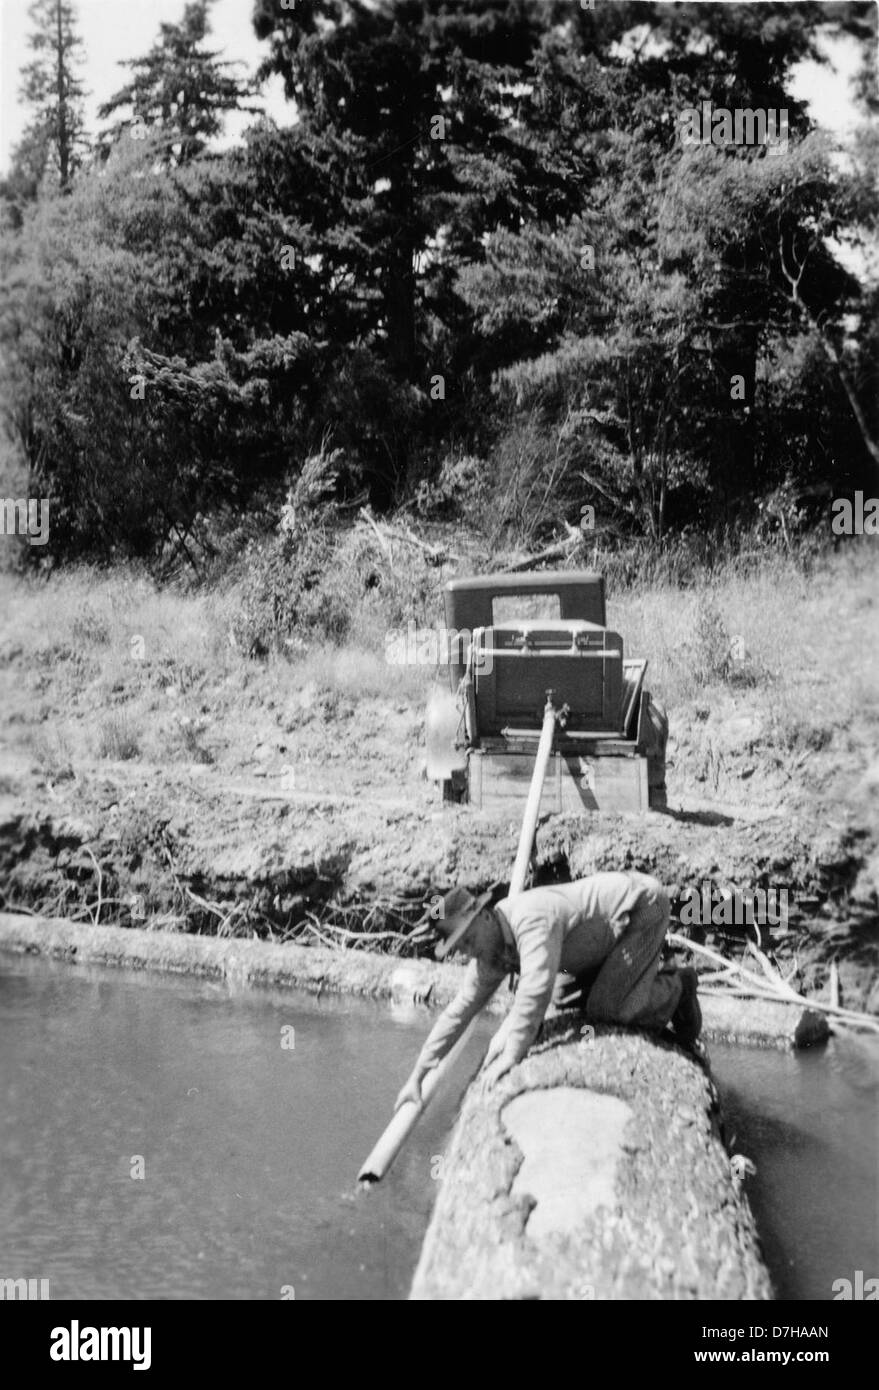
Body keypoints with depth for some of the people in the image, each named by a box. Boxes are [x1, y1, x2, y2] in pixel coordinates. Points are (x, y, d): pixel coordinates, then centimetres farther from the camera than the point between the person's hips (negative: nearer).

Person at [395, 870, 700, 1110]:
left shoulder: (531, 919, -33)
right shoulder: (492, 948, -5)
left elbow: (536, 990, -41)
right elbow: (460, 1009, -1)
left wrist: (511, 1055, -34)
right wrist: (417, 1076, -2)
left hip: (643, 902, -9)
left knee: (607, 1008, -16)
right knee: (577, 1000, 12)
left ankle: (675, 987, 7)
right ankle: (659, 979, 23)